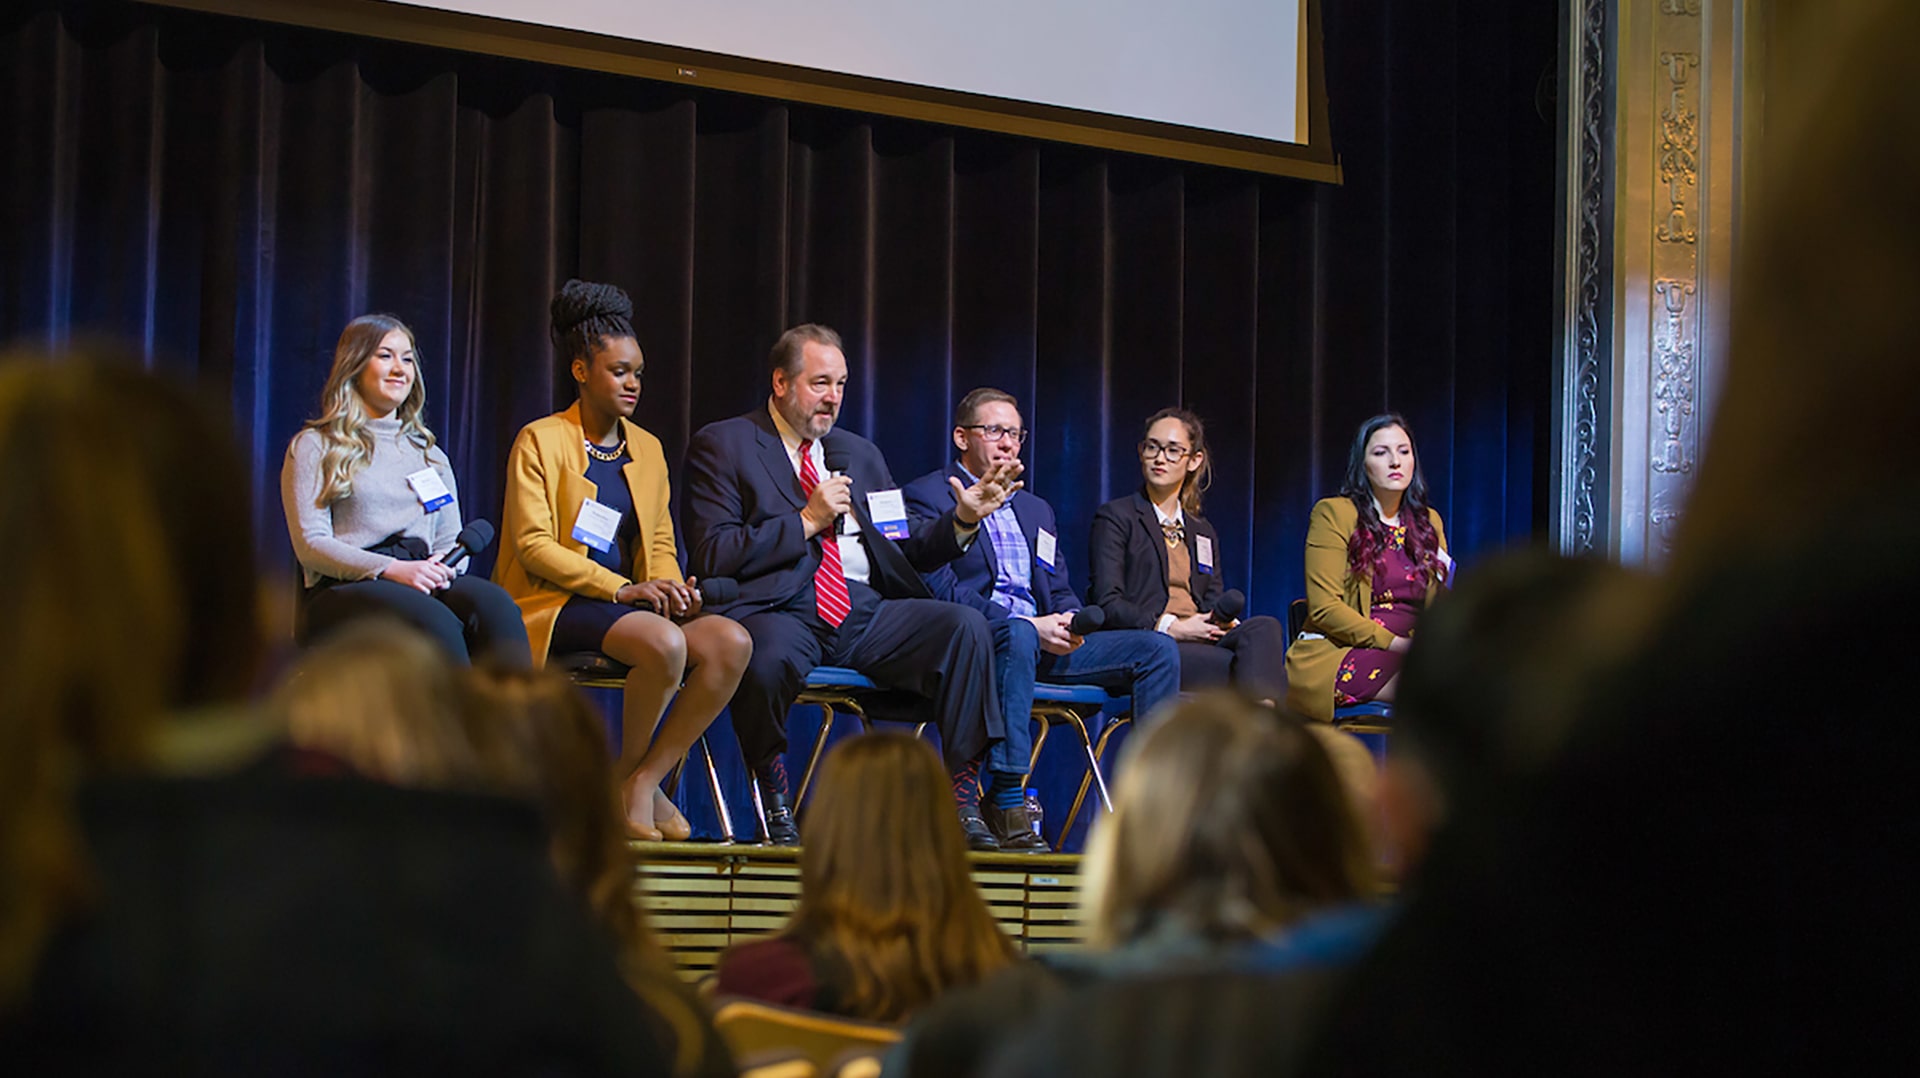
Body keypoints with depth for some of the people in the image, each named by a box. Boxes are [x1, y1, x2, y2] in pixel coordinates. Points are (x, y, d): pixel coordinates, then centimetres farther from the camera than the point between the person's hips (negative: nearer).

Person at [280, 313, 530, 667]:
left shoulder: (429, 453, 28)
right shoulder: (313, 448, 12)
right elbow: (311, 545, 0)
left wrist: (446, 567, -5)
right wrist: (392, 570, -16)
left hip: (422, 582, 4)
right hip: (344, 590, -4)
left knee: (492, 602, -32)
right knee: (433, 620, -38)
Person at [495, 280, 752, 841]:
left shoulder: (647, 449, 18)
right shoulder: (541, 441, -1)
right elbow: (533, 546, -10)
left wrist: (671, 588, -8)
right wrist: (623, 589, -19)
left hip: (631, 603, 6)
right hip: (554, 605, -6)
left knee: (731, 642, -22)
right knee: (664, 643, -34)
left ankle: (645, 779, -16)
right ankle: (626, 774, -11)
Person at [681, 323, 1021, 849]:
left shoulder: (861, 454, 25)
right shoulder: (722, 445, 6)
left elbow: (905, 549, 22)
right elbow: (712, 555, -6)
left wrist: (962, 519, 3)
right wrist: (806, 521, -9)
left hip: (865, 611, 5)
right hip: (781, 612, -5)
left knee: (967, 625, -20)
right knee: (768, 658, -40)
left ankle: (964, 803, -17)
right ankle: (774, 805, -14)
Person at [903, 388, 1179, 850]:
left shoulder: (1035, 509, 27)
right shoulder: (926, 497, 3)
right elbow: (939, 587, -11)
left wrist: (1070, 620, -5)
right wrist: (1031, 626, -18)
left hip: (1045, 641, 7)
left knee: (1158, 648, -10)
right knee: (1018, 636, -42)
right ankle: (1007, 804, -41)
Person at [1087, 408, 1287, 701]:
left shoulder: (1203, 533, 29)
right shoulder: (1115, 517, 10)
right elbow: (1107, 604, -2)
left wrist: (1223, 621, -5)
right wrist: (1171, 628, -15)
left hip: (1200, 642, 5)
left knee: (1265, 628, -30)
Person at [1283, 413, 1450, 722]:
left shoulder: (1429, 522, 21)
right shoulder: (1334, 514, 3)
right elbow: (1323, 607, -6)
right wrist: (1397, 644, -15)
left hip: (1404, 657, 5)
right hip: (1334, 656, -5)